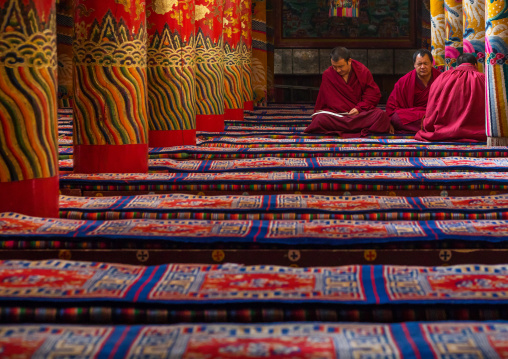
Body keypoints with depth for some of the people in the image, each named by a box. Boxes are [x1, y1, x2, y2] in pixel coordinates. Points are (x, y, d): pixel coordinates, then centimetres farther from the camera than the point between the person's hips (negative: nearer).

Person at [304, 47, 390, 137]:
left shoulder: (363, 71, 2)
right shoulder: (327, 75, 2)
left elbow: (375, 95, 4)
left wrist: (359, 108, -10)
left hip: (361, 112, 1)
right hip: (336, 114, 0)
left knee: (380, 114, -31)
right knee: (320, 119, -36)